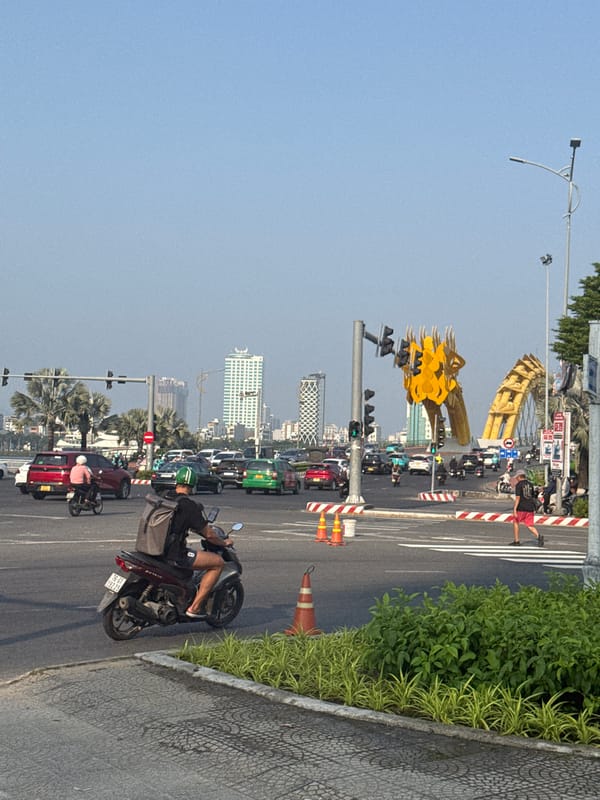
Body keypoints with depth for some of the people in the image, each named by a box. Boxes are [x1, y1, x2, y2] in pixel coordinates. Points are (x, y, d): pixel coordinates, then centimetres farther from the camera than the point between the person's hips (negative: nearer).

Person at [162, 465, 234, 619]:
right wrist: (224, 542, 12)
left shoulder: (165, 496, 8)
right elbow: (208, 535, -9)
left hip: (156, 548, 8)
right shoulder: (190, 506, -14)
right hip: (174, 555, -8)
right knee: (218, 562, 0)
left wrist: (203, 526, 36)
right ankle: (195, 607, -2)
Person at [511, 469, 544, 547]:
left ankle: (516, 540, 18)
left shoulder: (518, 485, -6)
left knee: (515, 522, 16)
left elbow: (517, 497, -14)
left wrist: (514, 509, -17)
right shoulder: (530, 484, 12)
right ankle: (538, 536, -22)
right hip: (530, 508, 5)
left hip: (521, 508, -5)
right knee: (530, 526, 4)